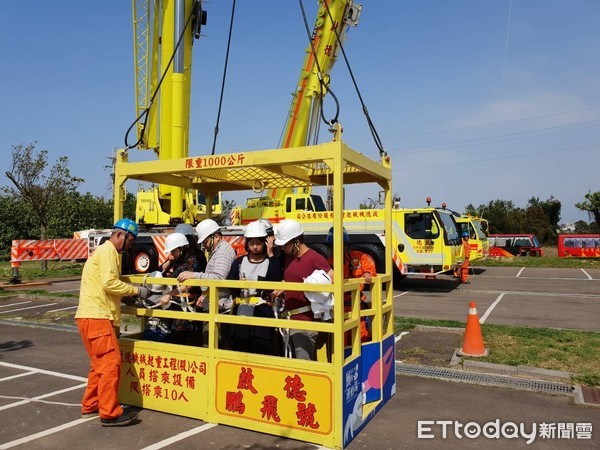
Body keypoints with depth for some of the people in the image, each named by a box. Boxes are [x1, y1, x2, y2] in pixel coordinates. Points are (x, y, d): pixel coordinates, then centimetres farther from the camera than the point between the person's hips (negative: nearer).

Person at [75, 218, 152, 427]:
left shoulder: (105, 251, 23)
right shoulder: (108, 251, -9)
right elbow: (109, 283, -22)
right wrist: (137, 290, -15)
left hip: (97, 316, 11)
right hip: (96, 316, -11)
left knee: (101, 363, 18)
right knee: (111, 362, -9)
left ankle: (90, 406, 27)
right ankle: (110, 413, -5)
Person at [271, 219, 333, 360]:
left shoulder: (314, 258, -13)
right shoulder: (288, 257, 12)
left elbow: (333, 280, -14)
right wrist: (274, 293, 11)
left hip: (306, 320, -8)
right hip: (290, 318, 8)